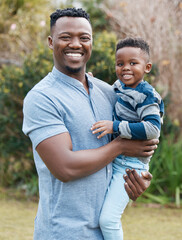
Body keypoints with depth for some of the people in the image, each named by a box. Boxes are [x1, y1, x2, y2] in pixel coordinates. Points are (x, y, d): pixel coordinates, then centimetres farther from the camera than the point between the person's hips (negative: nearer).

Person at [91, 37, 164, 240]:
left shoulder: (146, 96, -17)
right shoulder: (118, 86, 7)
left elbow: (152, 129, -30)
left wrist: (115, 126, -28)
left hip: (130, 164, -9)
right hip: (111, 160, 9)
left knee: (108, 219, -15)